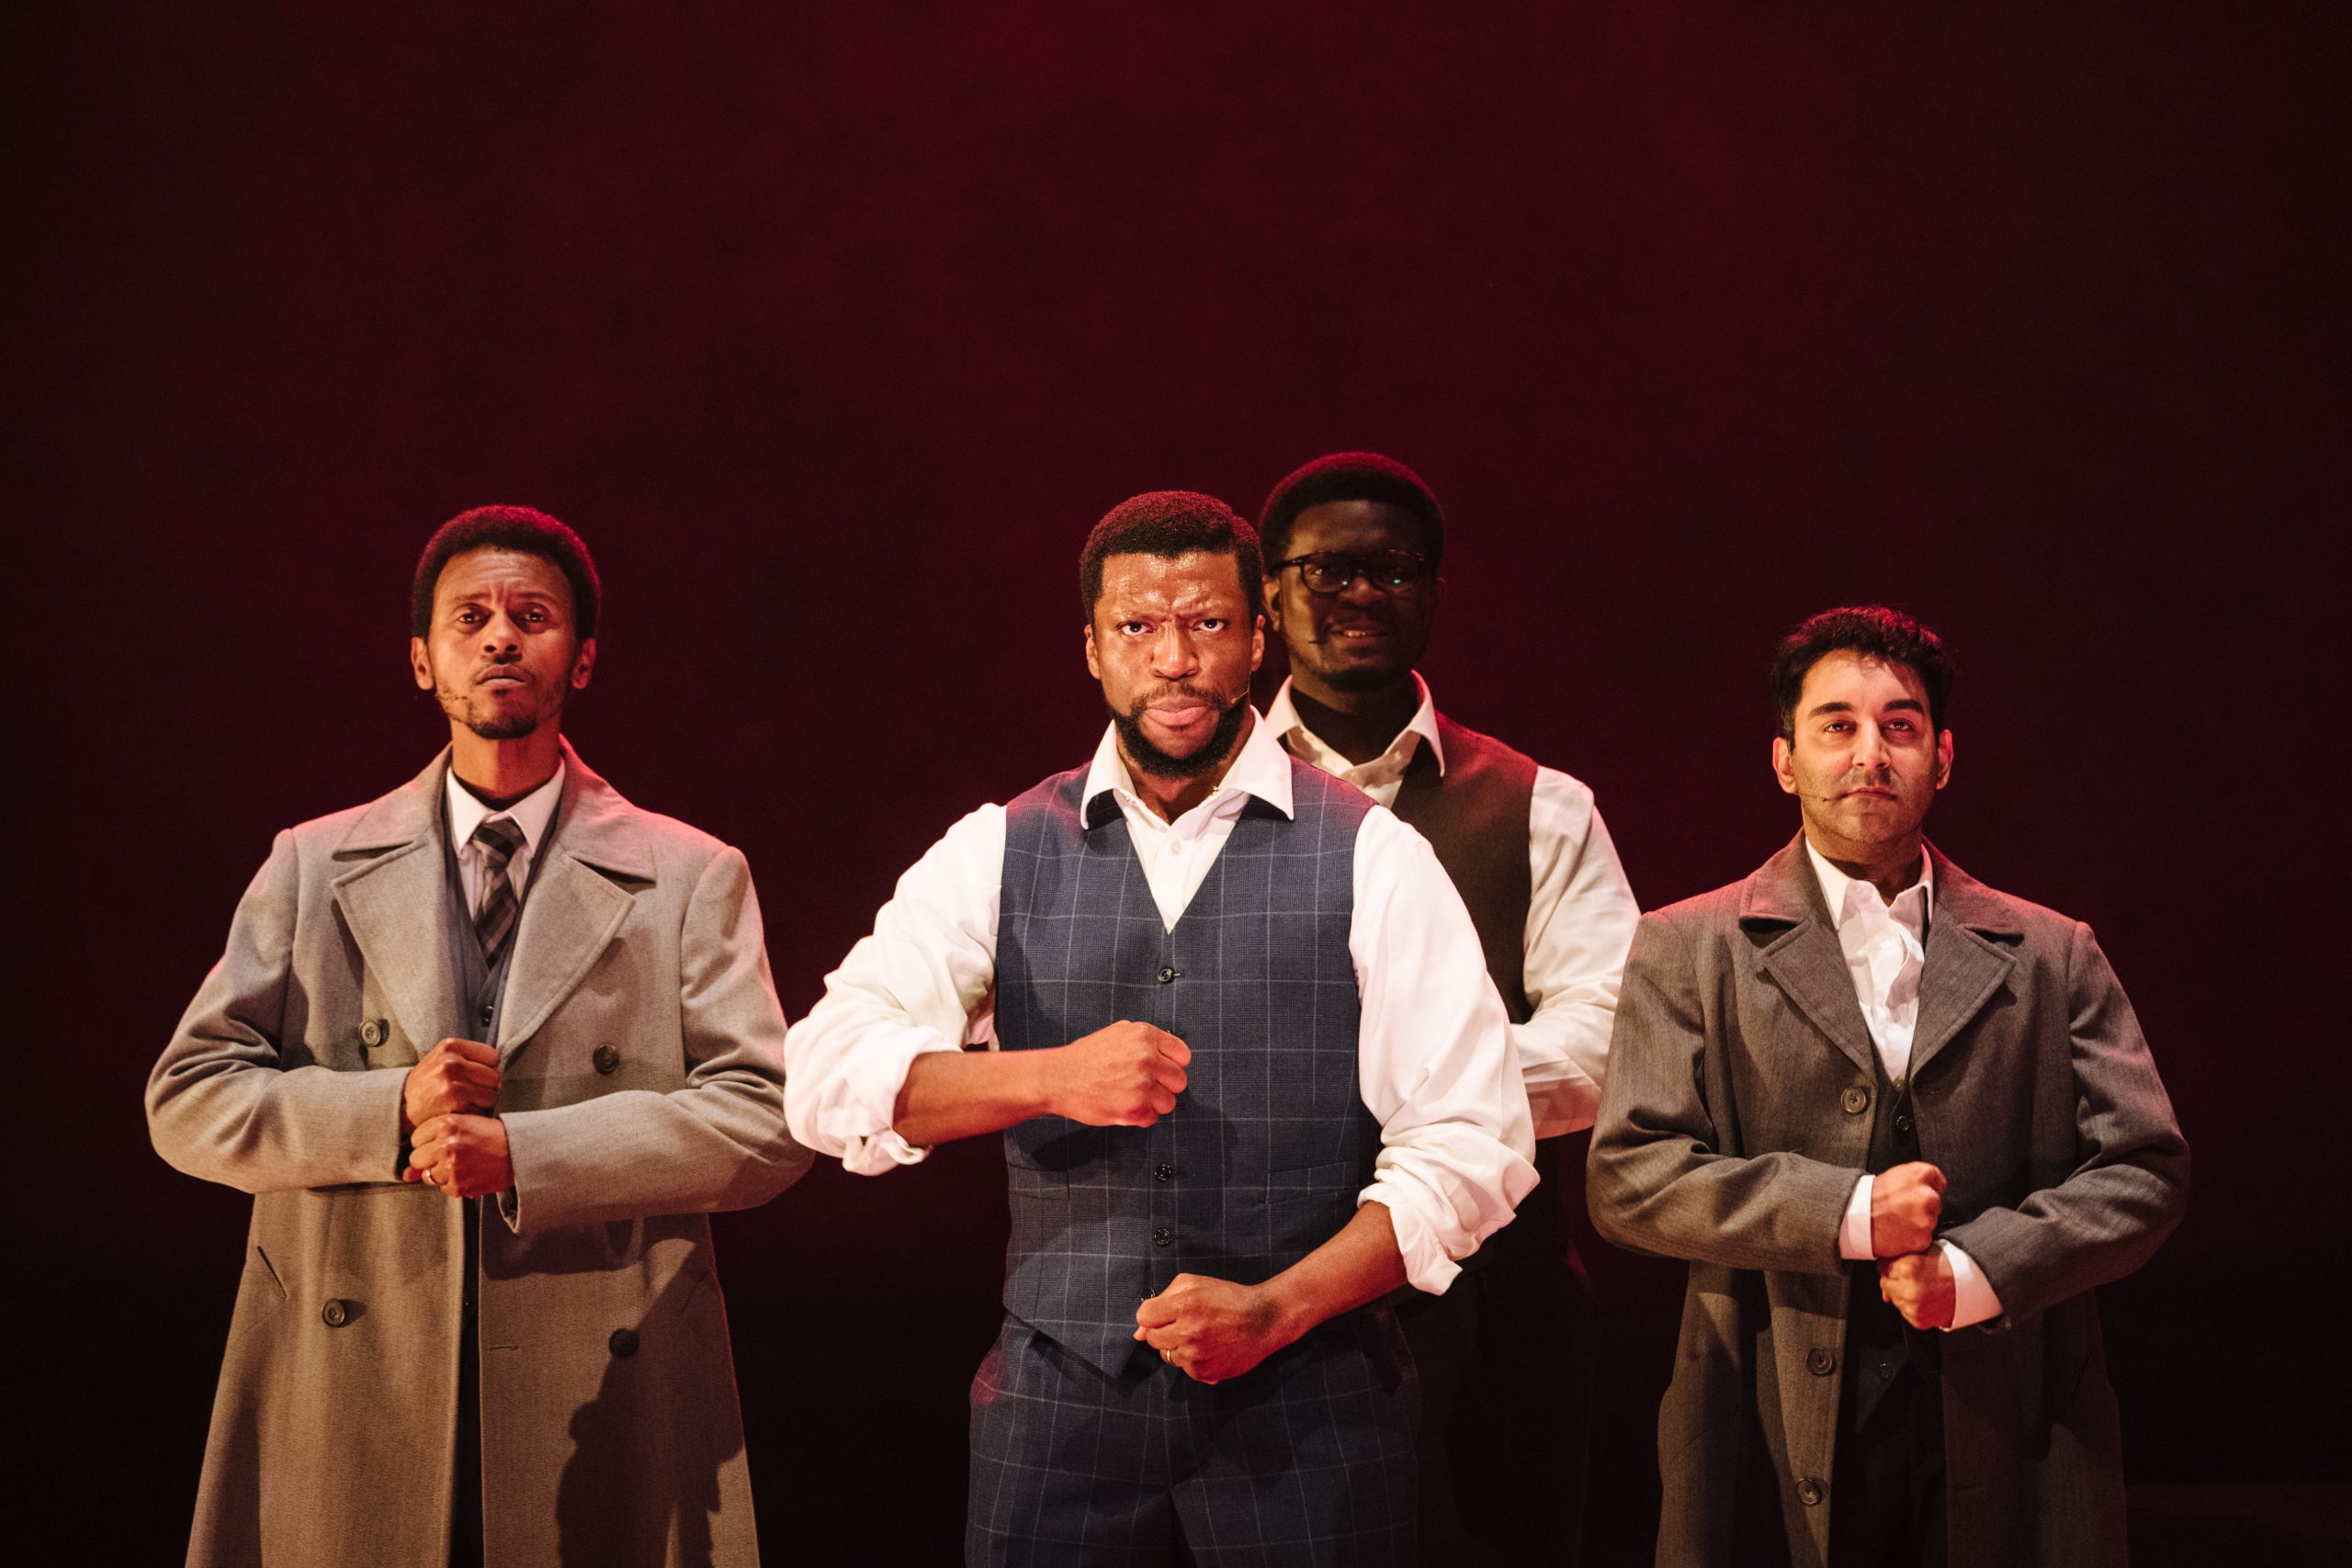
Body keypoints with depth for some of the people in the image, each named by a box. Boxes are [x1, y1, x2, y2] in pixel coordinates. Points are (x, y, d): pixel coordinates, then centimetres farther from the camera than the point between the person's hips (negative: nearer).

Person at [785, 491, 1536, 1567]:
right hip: (1058, 1399, 1)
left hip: (1306, 1405, -1)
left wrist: (1277, 1308, -14)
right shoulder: (997, 853, 5)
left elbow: (1468, 1149, -3)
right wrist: (1050, 1075, -21)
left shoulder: (1370, 860, 0)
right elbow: (828, 1079, -6)